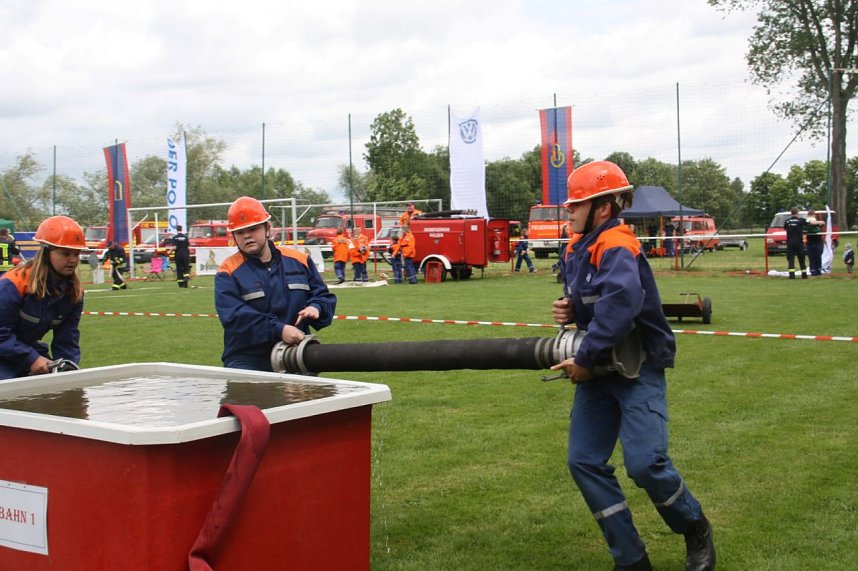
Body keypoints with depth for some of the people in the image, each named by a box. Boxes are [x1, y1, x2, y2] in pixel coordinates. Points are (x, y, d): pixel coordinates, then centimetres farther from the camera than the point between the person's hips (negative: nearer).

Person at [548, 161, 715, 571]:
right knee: (584, 462, 1)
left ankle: (696, 531, 15)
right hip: (599, 368, 9)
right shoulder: (577, 248, 7)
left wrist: (585, 360, -30)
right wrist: (568, 309, -1)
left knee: (645, 463, -16)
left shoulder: (617, 248, -20)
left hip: (638, 367, -9)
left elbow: (620, 304, -37)